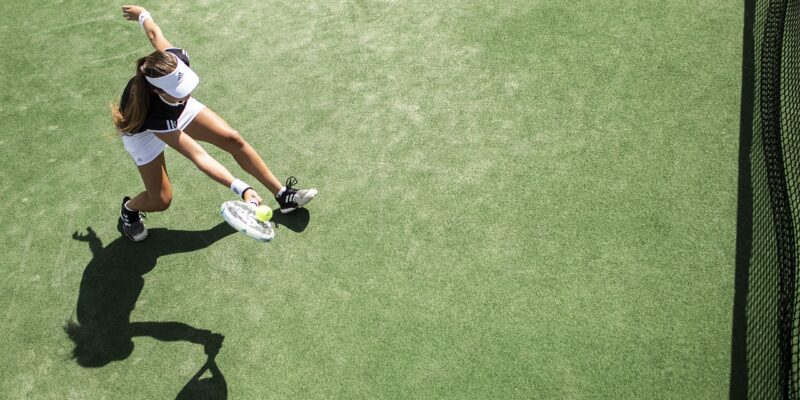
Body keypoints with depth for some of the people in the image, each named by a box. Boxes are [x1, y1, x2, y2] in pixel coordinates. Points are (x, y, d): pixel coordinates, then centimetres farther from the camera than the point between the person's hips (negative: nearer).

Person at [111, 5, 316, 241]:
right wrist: (240, 189, -52)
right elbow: (198, 156, -45)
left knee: (233, 140, -8)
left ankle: (282, 194, 4)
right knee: (161, 200, -9)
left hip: (177, 110, 5)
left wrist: (142, 14, 11)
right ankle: (129, 208, 29)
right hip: (142, 130, -5)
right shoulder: (154, 114, -46)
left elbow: (154, 34, -13)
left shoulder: (175, 60, -36)